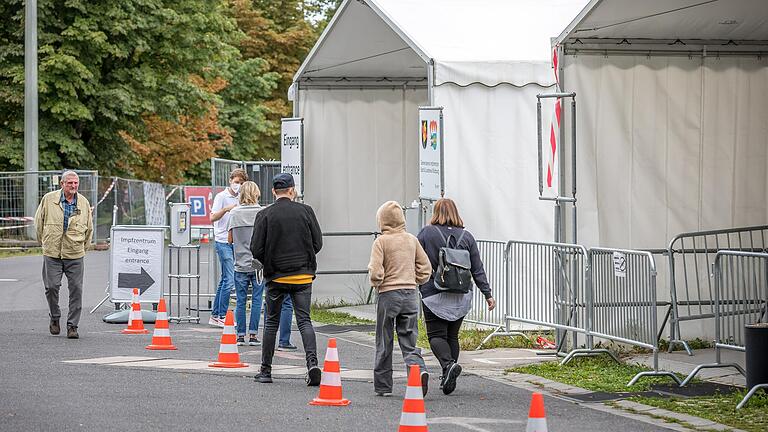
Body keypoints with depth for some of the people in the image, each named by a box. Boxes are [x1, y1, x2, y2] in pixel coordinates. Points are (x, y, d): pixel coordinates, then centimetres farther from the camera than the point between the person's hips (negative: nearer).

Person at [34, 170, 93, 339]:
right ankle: (55, 318, 21)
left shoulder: (84, 203, 5)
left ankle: (72, 326, 5)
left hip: (75, 255, 1)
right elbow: (39, 221, 11)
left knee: (76, 289, -3)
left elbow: (89, 228, 17)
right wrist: (45, 241, 14)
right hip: (52, 253, -1)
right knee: (52, 286, -4)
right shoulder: (48, 199, -1)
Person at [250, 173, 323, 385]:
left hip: (276, 277, 0)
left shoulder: (265, 215, -6)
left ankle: (265, 370, 15)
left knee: (271, 322, 12)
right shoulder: (305, 211, -2)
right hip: (303, 276, 0)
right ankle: (312, 362, -18)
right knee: (304, 321, 2)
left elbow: (256, 249, -8)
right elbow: (318, 243, 2)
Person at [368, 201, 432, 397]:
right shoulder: (412, 240, 6)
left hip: (388, 294, -4)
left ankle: (383, 386, 14)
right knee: (409, 342, 5)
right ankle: (419, 371, -21)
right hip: (411, 294, 4)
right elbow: (425, 268, 8)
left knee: (384, 343, 8)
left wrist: (376, 283, 4)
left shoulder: (381, 241, -8)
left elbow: (375, 272, -16)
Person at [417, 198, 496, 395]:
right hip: (461, 297, 3)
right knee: (452, 335, 13)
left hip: (433, 295, -3)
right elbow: (477, 270, 4)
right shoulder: (466, 236, 5)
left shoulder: (426, 233, -4)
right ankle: (448, 379, 12)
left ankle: (448, 364, -25)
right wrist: (487, 294, 8)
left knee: (436, 334, 0)